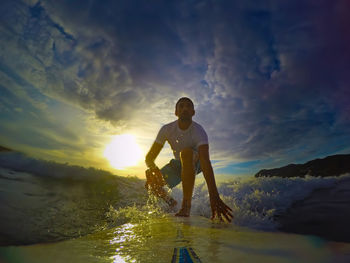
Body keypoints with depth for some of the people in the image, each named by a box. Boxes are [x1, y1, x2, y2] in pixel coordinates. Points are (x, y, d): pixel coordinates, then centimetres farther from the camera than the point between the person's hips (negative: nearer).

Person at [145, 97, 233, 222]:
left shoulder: (199, 131, -30)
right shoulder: (167, 129, -18)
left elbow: (205, 161, -44)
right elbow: (149, 157, -18)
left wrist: (214, 196, -57)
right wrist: (152, 168, -45)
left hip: (196, 162, -4)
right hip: (178, 164, 4)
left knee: (186, 152, -38)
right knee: (151, 182, -15)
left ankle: (186, 205, -33)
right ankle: (170, 202, 20)